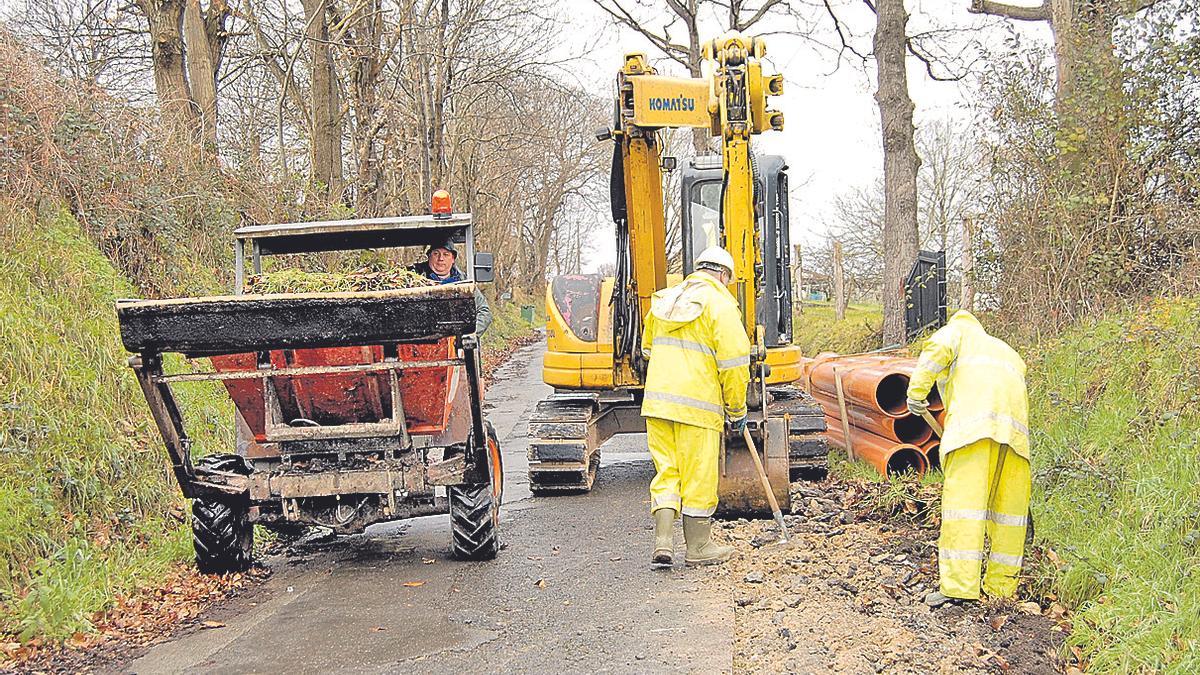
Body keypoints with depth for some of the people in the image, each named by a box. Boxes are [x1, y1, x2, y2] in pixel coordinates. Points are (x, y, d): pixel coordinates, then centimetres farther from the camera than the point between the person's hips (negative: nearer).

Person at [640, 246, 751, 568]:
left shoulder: (664, 300, 15)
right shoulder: (720, 304, -5)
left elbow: (648, 348, 25)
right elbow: (734, 361, -10)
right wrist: (736, 409, 1)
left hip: (657, 399, 6)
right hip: (698, 403, -6)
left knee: (667, 470, 10)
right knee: (698, 475, 5)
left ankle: (663, 542, -1)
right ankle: (698, 546, 15)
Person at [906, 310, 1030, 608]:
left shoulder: (956, 331, 26)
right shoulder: (1007, 351, 41)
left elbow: (937, 350, 2)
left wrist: (917, 391, 0)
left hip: (974, 411, -6)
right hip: (1015, 416, 6)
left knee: (964, 495, -11)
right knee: (1009, 502, 10)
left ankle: (958, 584, -18)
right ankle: (1002, 586, 13)